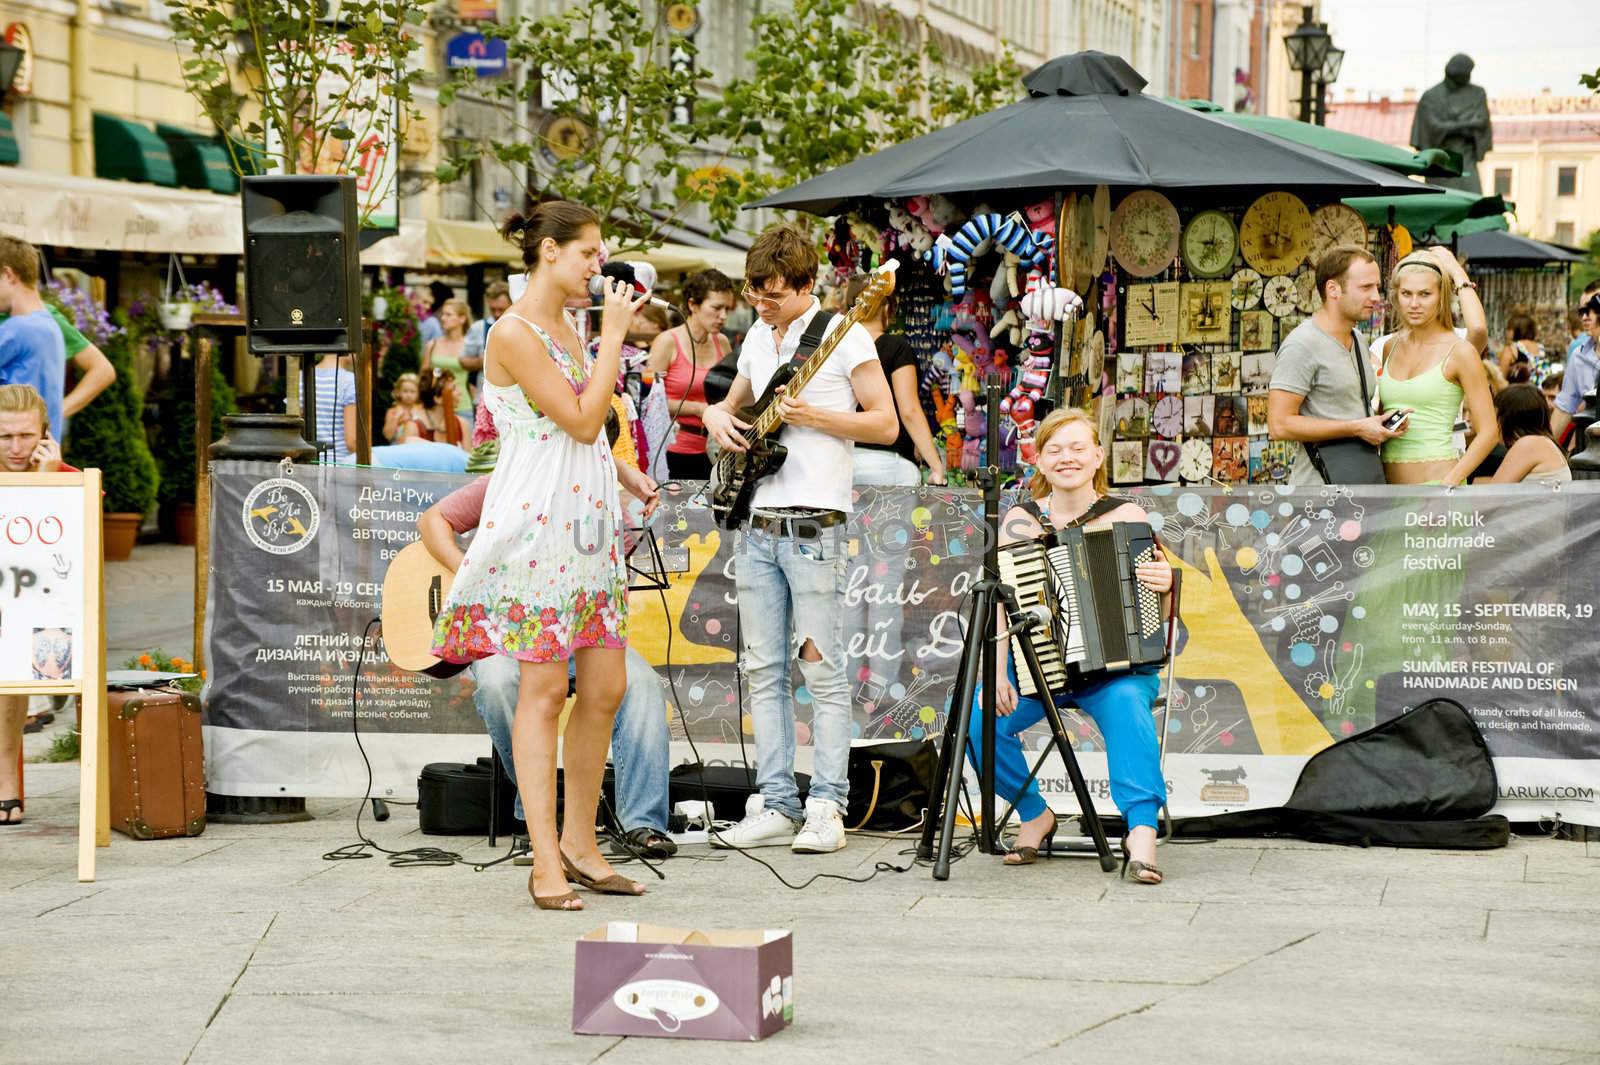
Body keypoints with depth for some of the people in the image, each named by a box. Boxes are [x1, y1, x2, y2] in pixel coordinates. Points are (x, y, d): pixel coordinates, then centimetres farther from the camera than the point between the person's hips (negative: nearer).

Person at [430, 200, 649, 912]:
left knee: (605, 686, 6)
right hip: (536, 522, -8)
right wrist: (613, 338, -10)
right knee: (544, 688, -7)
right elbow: (582, 421, -15)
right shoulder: (514, 334, -12)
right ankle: (545, 862, -4)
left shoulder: (567, 328, 15)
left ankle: (580, 842, 16)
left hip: (588, 523, 8)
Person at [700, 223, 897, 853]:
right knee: (764, 670, 5)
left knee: (821, 669, -6)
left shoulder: (844, 335, -5)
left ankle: (826, 810, -3)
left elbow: (885, 423, -7)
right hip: (756, 524, 7)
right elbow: (729, 404, 30)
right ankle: (777, 807, 8)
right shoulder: (757, 339, 16)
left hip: (813, 523, -7)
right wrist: (718, 418, 7)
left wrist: (813, 415, -18)